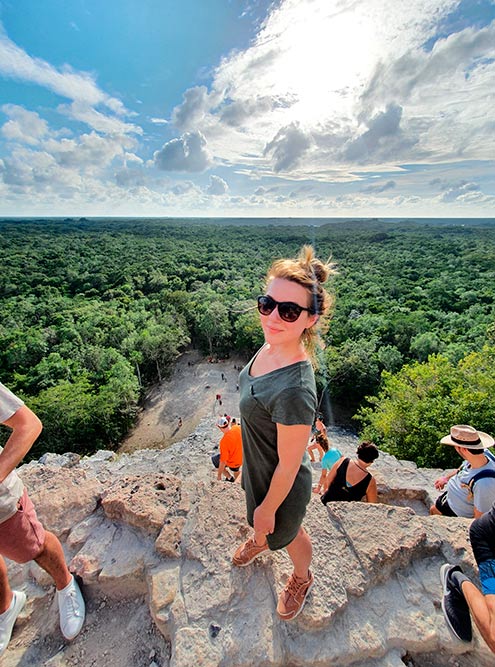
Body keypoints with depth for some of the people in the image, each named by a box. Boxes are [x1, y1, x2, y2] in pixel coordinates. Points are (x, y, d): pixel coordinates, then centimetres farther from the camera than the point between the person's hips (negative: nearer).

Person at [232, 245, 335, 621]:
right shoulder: (271, 347, -18)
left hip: (282, 485, -6)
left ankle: (302, 579, 65)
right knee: (260, 521, 38)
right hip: (257, 466, 6)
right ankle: (261, 540, 74)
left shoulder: (295, 390, -43)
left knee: (287, 534, 29)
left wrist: (267, 509, -9)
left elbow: (288, 466, -27)